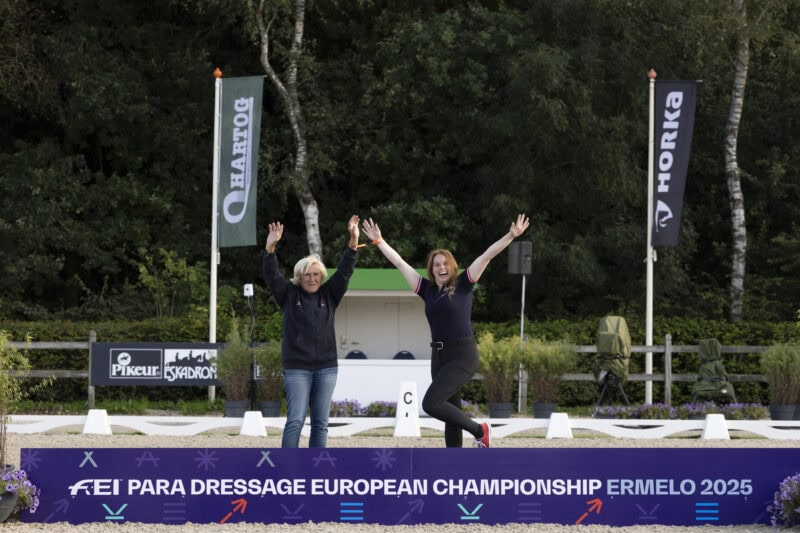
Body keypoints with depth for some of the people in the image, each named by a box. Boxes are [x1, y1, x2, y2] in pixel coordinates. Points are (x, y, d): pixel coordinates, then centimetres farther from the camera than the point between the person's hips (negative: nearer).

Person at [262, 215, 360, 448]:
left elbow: (345, 271, 2)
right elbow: (271, 275, -9)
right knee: (295, 420, -9)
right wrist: (270, 248, -26)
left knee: (321, 423, 5)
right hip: (297, 368, -3)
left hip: (326, 367, 3)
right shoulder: (289, 294, 3)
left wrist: (353, 241, -12)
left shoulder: (329, 295, 9)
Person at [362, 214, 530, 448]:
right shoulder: (428, 290, 12)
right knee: (451, 413, 8)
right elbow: (399, 263, 18)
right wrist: (379, 241, 20)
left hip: (463, 355, -6)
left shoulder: (463, 285, 0)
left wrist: (511, 236, -11)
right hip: (438, 356, 6)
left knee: (431, 403, -19)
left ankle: (479, 431, -4)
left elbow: (487, 256, -5)